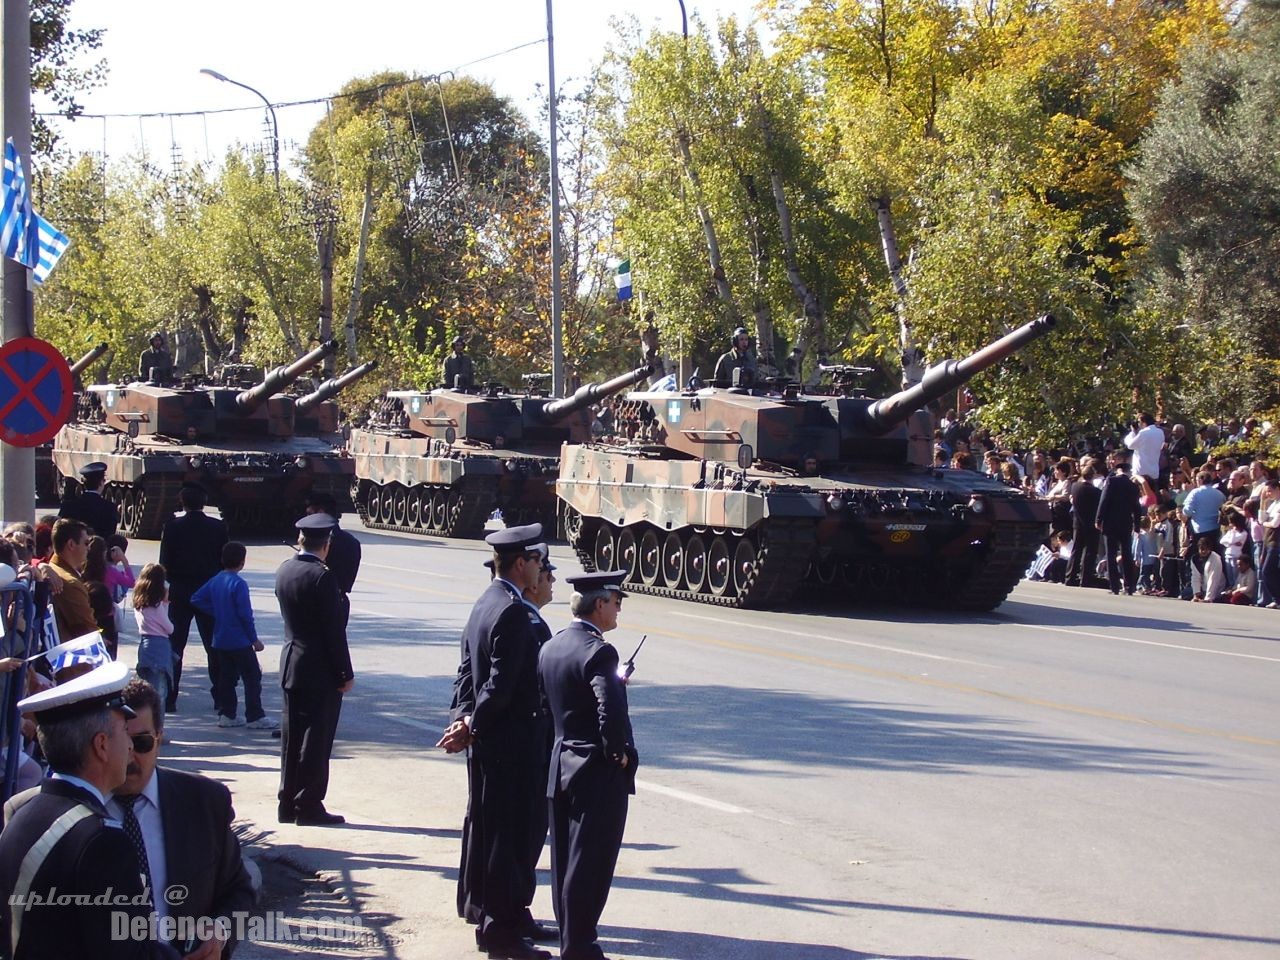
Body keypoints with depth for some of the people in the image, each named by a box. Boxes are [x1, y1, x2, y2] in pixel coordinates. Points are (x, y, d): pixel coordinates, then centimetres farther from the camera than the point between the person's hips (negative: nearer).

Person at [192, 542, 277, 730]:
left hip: (220, 641, 8)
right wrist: (254, 639, -9)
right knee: (252, 677, -1)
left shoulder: (215, 581, 5)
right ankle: (255, 717, -2)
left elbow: (196, 599, 11)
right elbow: (245, 614, -18)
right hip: (239, 642, -8)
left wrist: (216, 612, 11)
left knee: (226, 677, 13)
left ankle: (226, 714, 14)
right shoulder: (239, 584, -17)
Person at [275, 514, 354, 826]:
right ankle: (309, 805, 2)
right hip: (320, 670, -7)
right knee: (316, 739, 0)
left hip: (290, 665, 7)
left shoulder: (283, 571, 4)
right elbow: (334, 630, -18)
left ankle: (288, 803, 18)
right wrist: (346, 673, -11)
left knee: (292, 736, 13)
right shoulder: (322, 577, -19)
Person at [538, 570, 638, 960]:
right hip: (600, 773, -8)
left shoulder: (551, 647, 7)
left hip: (561, 767, 8)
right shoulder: (598, 651, -19)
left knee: (565, 862, 15)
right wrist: (619, 752, -14)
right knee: (590, 865, -2)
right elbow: (611, 711, -29)